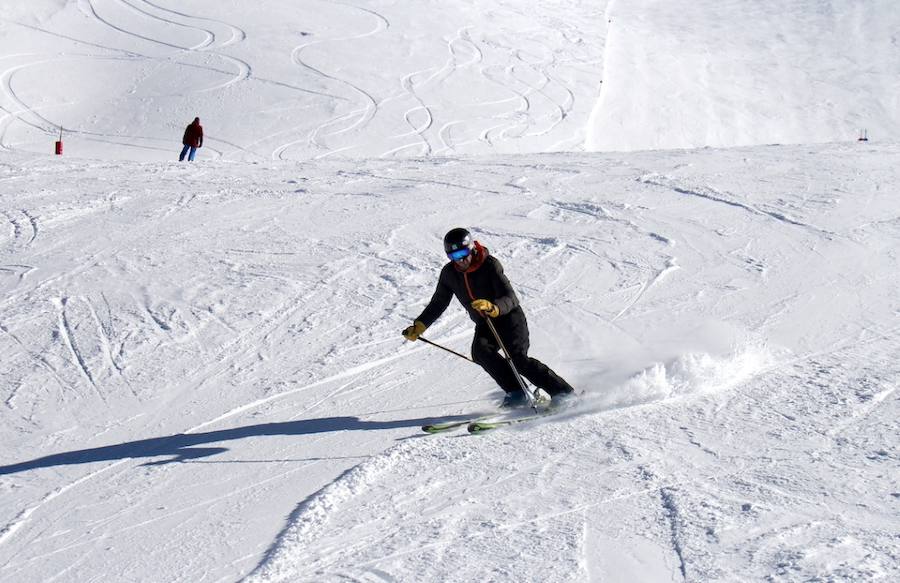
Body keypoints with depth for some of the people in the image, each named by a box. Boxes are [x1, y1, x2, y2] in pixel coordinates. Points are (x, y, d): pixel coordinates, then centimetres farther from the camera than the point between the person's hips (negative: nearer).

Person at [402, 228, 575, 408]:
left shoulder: (490, 265, -22)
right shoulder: (449, 273, -6)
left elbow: (511, 299, -30)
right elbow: (439, 303, 9)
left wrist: (493, 307, -50)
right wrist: (419, 325, -2)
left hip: (509, 317, -5)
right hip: (484, 324, 5)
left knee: (518, 359, -21)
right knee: (480, 351, -25)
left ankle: (565, 392, -13)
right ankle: (516, 393, -22)